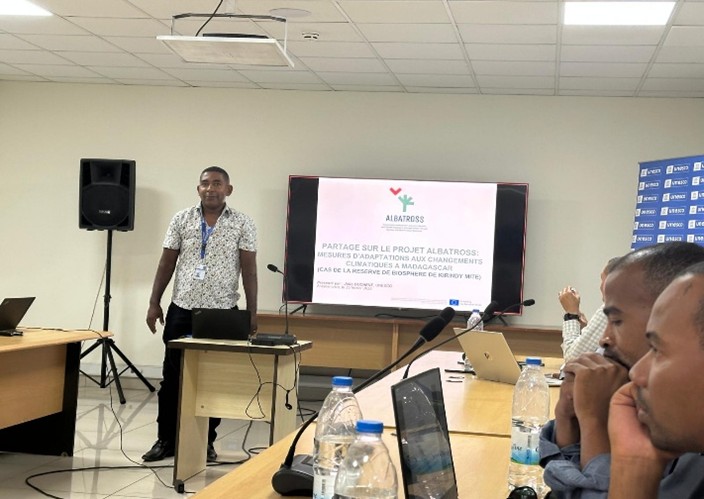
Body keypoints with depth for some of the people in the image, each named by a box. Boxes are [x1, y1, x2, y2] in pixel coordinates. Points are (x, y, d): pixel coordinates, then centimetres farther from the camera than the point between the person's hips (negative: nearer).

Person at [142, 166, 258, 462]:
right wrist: (154, 303, 3)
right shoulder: (181, 219, 5)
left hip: (222, 313, -1)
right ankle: (166, 439, 15)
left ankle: (206, 441, 17)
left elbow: (249, 269, -1)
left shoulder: (242, 224, 0)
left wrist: (252, 313, -6)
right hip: (182, 310, 2)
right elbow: (167, 263, 7)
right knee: (172, 378, 5)